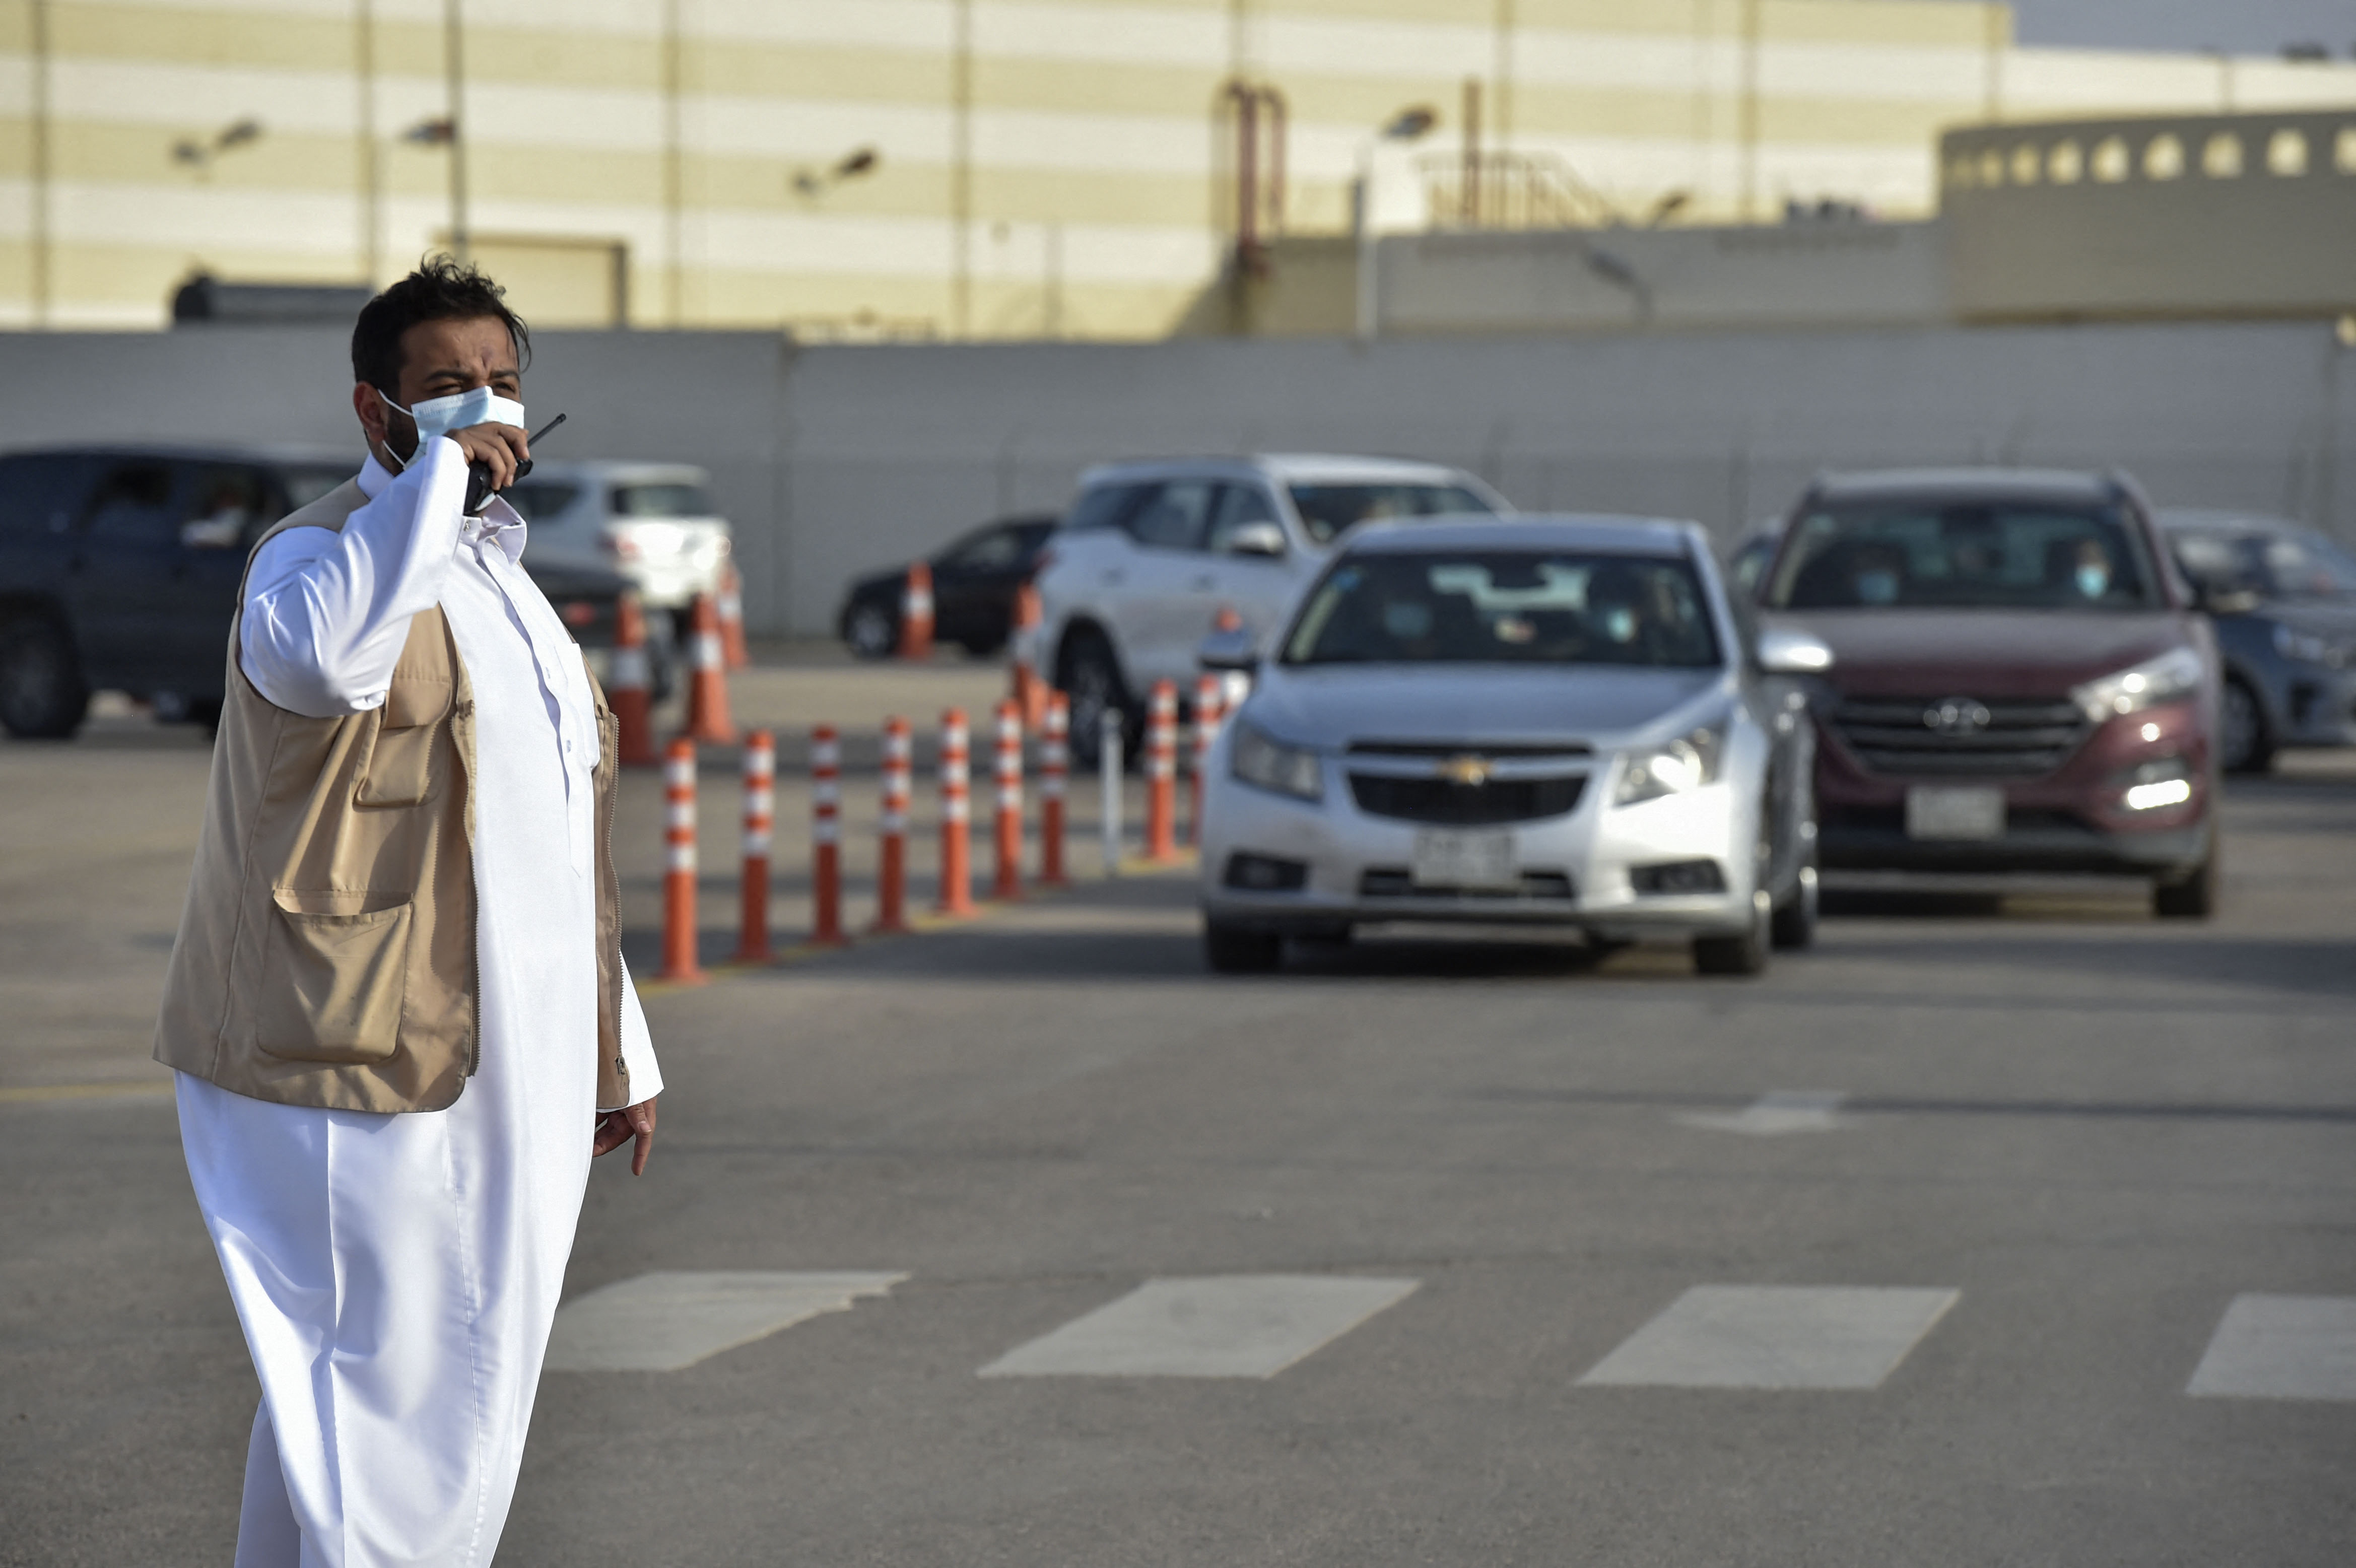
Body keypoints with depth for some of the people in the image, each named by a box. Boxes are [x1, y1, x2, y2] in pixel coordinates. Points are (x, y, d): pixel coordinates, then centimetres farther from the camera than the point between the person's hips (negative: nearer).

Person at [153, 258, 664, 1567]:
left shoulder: (501, 582, 19)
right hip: (362, 1075, -9)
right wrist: (437, 472, -30)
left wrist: (617, 1056, 24)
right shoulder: (324, 554, -10)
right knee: (386, 1398, -9)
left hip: (499, 1075, 9)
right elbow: (324, 653, -39)